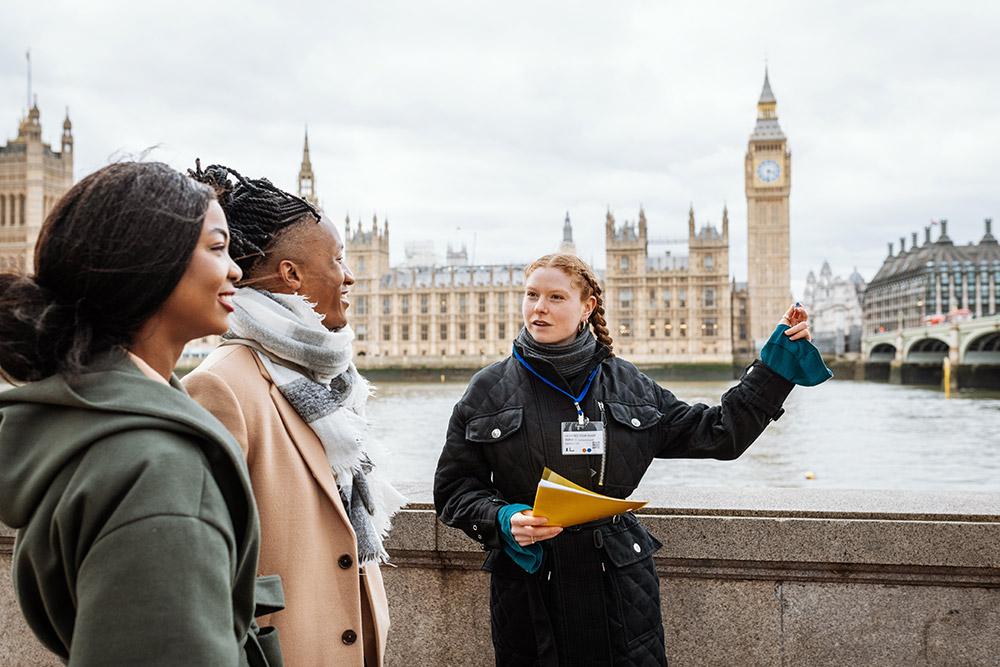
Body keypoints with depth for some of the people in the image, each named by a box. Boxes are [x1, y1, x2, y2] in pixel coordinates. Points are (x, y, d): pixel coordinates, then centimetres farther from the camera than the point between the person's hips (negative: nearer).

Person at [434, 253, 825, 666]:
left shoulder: (628, 385, 4)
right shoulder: (489, 389, 0)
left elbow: (720, 433, 8)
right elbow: (453, 487, 3)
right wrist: (502, 520, -16)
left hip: (619, 585, 1)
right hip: (528, 585, -1)